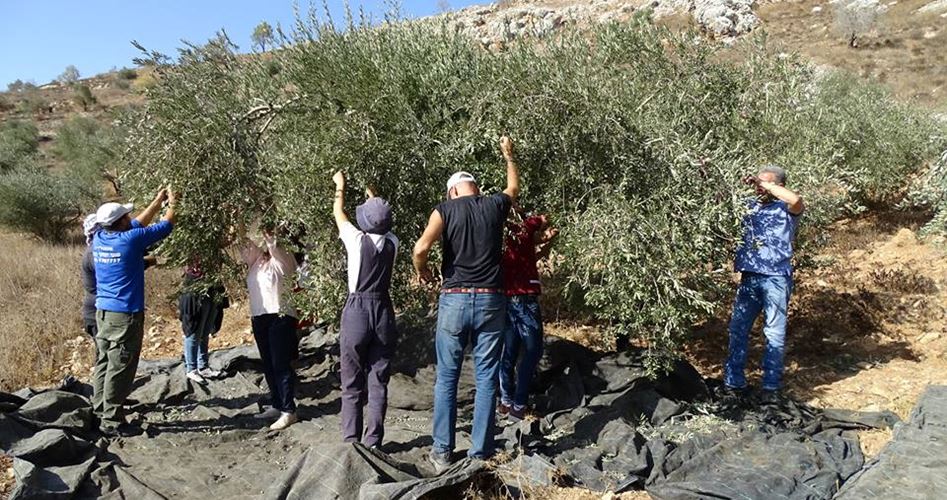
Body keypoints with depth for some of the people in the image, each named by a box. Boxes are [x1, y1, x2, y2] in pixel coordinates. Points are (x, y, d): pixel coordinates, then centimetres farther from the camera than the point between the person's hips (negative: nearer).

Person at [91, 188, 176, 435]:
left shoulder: (99, 239, 4)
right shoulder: (131, 240, -16)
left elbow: (137, 224, 19)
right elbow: (166, 226, -3)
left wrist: (158, 201, 26)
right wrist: (172, 205, 16)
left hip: (103, 311, 8)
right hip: (126, 314, -8)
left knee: (103, 363, 14)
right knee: (119, 368, -1)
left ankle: (100, 412, 23)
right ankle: (111, 420, 5)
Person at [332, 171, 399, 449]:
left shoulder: (357, 240, -9)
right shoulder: (391, 242, 0)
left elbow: (338, 214, 10)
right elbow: (384, 222, 23)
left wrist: (340, 186, 28)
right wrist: (373, 196, 40)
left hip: (357, 311, -3)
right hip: (384, 312, 3)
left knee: (352, 384, 6)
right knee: (378, 383, 6)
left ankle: (351, 441, 11)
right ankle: (373, 442, 9)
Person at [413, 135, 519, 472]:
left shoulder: (446, 209, -1)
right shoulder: (495, 206, 6)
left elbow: (421, 248, -14)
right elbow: (514, 187, 29)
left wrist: (422, 272, 6)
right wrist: (508, 155, 44)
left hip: (454, 301, -1)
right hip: (491, 302, 1)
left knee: (446, 379, 9)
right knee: (486, 379, 7)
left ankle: (442, 452, 14)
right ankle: (480, 452, 11)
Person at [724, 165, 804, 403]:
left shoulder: (785, 209, -1)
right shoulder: (749, 206, 13)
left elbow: (796, 200, -24)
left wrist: (765, 185, -15)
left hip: (775, 278, -5)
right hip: (749, 277, 5)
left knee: (775, 333, 2)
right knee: (737, 330, 6)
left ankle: (771, 386, 10)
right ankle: (734, 382, 15)